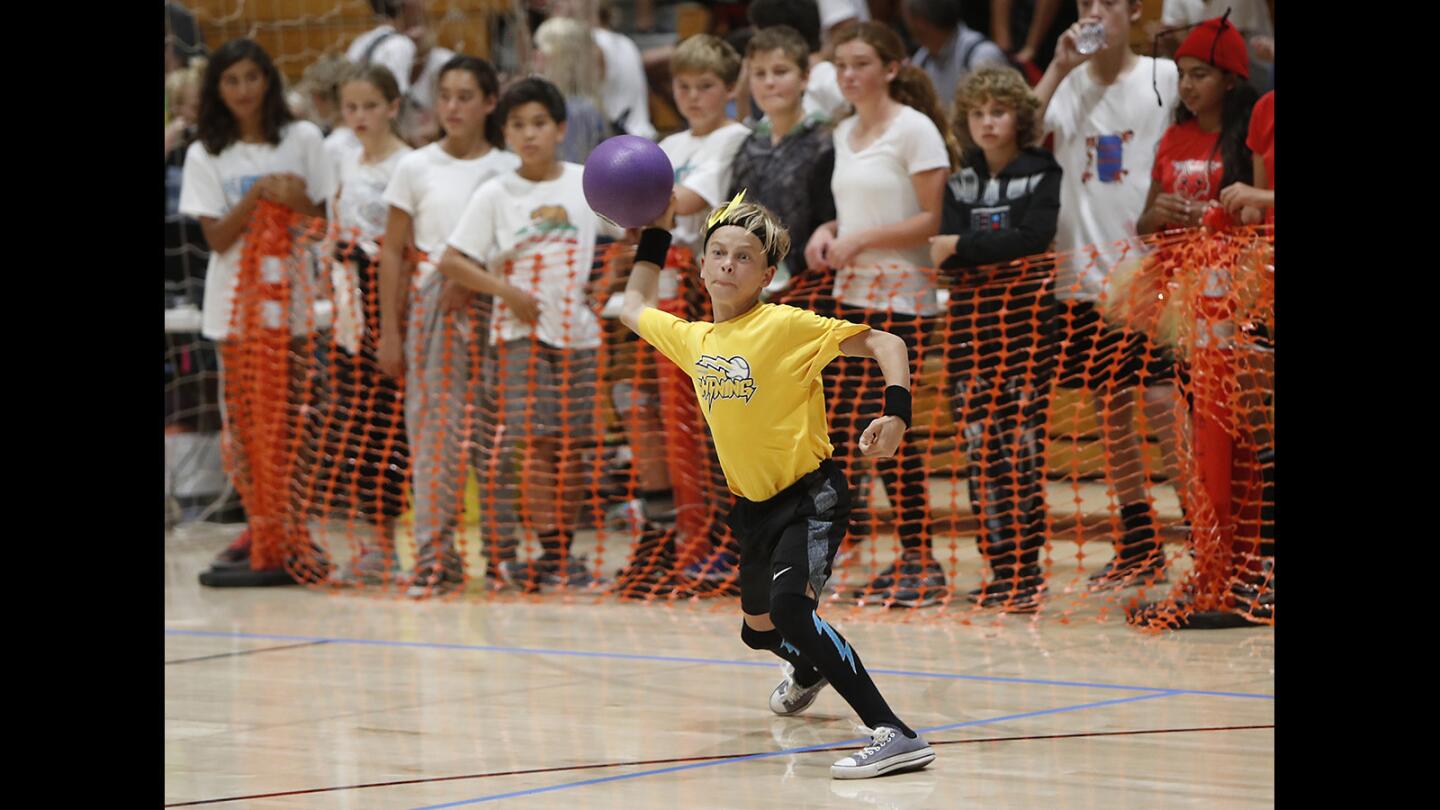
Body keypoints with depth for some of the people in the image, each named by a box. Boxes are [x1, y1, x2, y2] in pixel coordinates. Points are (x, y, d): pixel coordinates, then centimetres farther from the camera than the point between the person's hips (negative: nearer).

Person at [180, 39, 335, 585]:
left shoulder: (301, 140, 5)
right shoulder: (205, 155, 5)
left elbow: (323, 220, 7)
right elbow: (218, 237, -3)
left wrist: (295, 200, -14)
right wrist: (255, 197, -17)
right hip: (235, 307, 1)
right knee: (243, 425, -2)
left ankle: (289, 531, -4)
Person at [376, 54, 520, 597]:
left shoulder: (509, 170, 5)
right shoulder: (416, 168, 4)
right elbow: (392, 252, 5)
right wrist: (389, 330, -1)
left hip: (492, 303, 0)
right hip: (432, 305, 0)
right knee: (434, 425, -3)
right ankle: (435, 556, -1)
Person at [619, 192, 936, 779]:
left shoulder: (786, 326, -13)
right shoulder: (692, 339, 7)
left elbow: (884, 343, -14)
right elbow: (634, 307, 28)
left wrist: (896, 414, -28)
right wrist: (654, 235, 24)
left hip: (810, 495, -8)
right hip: (754, 505, 8)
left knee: (789, 605, -30)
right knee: (758, 630, 23)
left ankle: (895, 736, -34)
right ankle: (807, 670, 62)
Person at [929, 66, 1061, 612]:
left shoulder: (1043, 175, -1)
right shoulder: (960, 183, 12)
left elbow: (1034, 237, -16)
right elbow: (943, 253, 1)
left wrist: (964, 247, -12)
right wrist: (993, 255, -18)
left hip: (1027, 318, -4)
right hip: (970, 317, 4)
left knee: (1023, 444, -7)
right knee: (980, 448, 3)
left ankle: (1028, 571, -3)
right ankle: (1000, 569, 8)